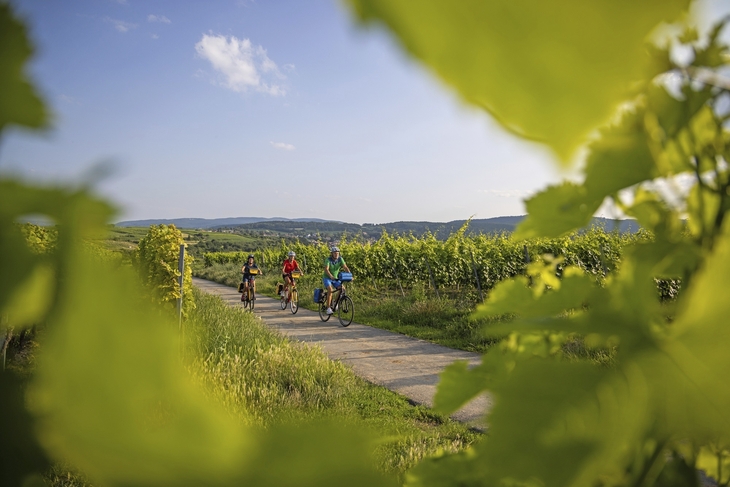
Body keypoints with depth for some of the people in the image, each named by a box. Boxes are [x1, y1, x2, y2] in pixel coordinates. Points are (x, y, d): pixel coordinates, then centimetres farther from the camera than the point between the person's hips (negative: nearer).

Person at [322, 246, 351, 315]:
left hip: (335, 278, 5)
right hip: (327, 278, -4)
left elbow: (345, 267, -19)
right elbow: (326, 269, -33)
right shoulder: (328, 260, -20)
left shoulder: (340, 259, -9)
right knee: (330, 290, -29)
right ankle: (328, 308, -25)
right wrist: (331, 276, -51)